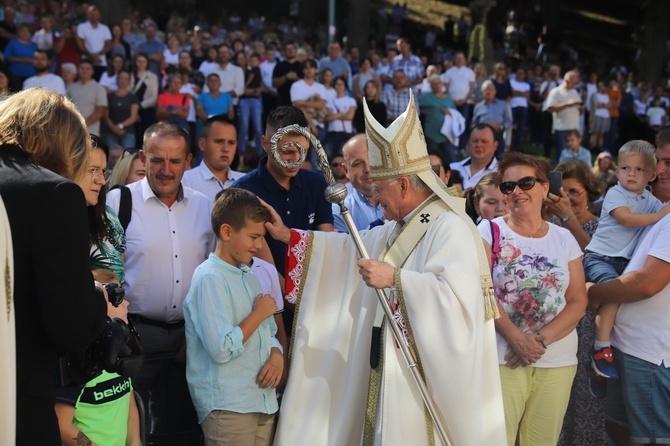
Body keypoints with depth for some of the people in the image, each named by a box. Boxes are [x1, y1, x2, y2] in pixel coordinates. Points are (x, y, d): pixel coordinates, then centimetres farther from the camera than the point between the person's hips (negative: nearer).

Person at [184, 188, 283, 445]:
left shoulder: (249, 276, 14)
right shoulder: (210, 278, -13)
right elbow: (222, 349, -21)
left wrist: (277, 355, -4)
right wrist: (259, 313, -10)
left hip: (263, 402, 8)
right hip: (228, 407, -8)